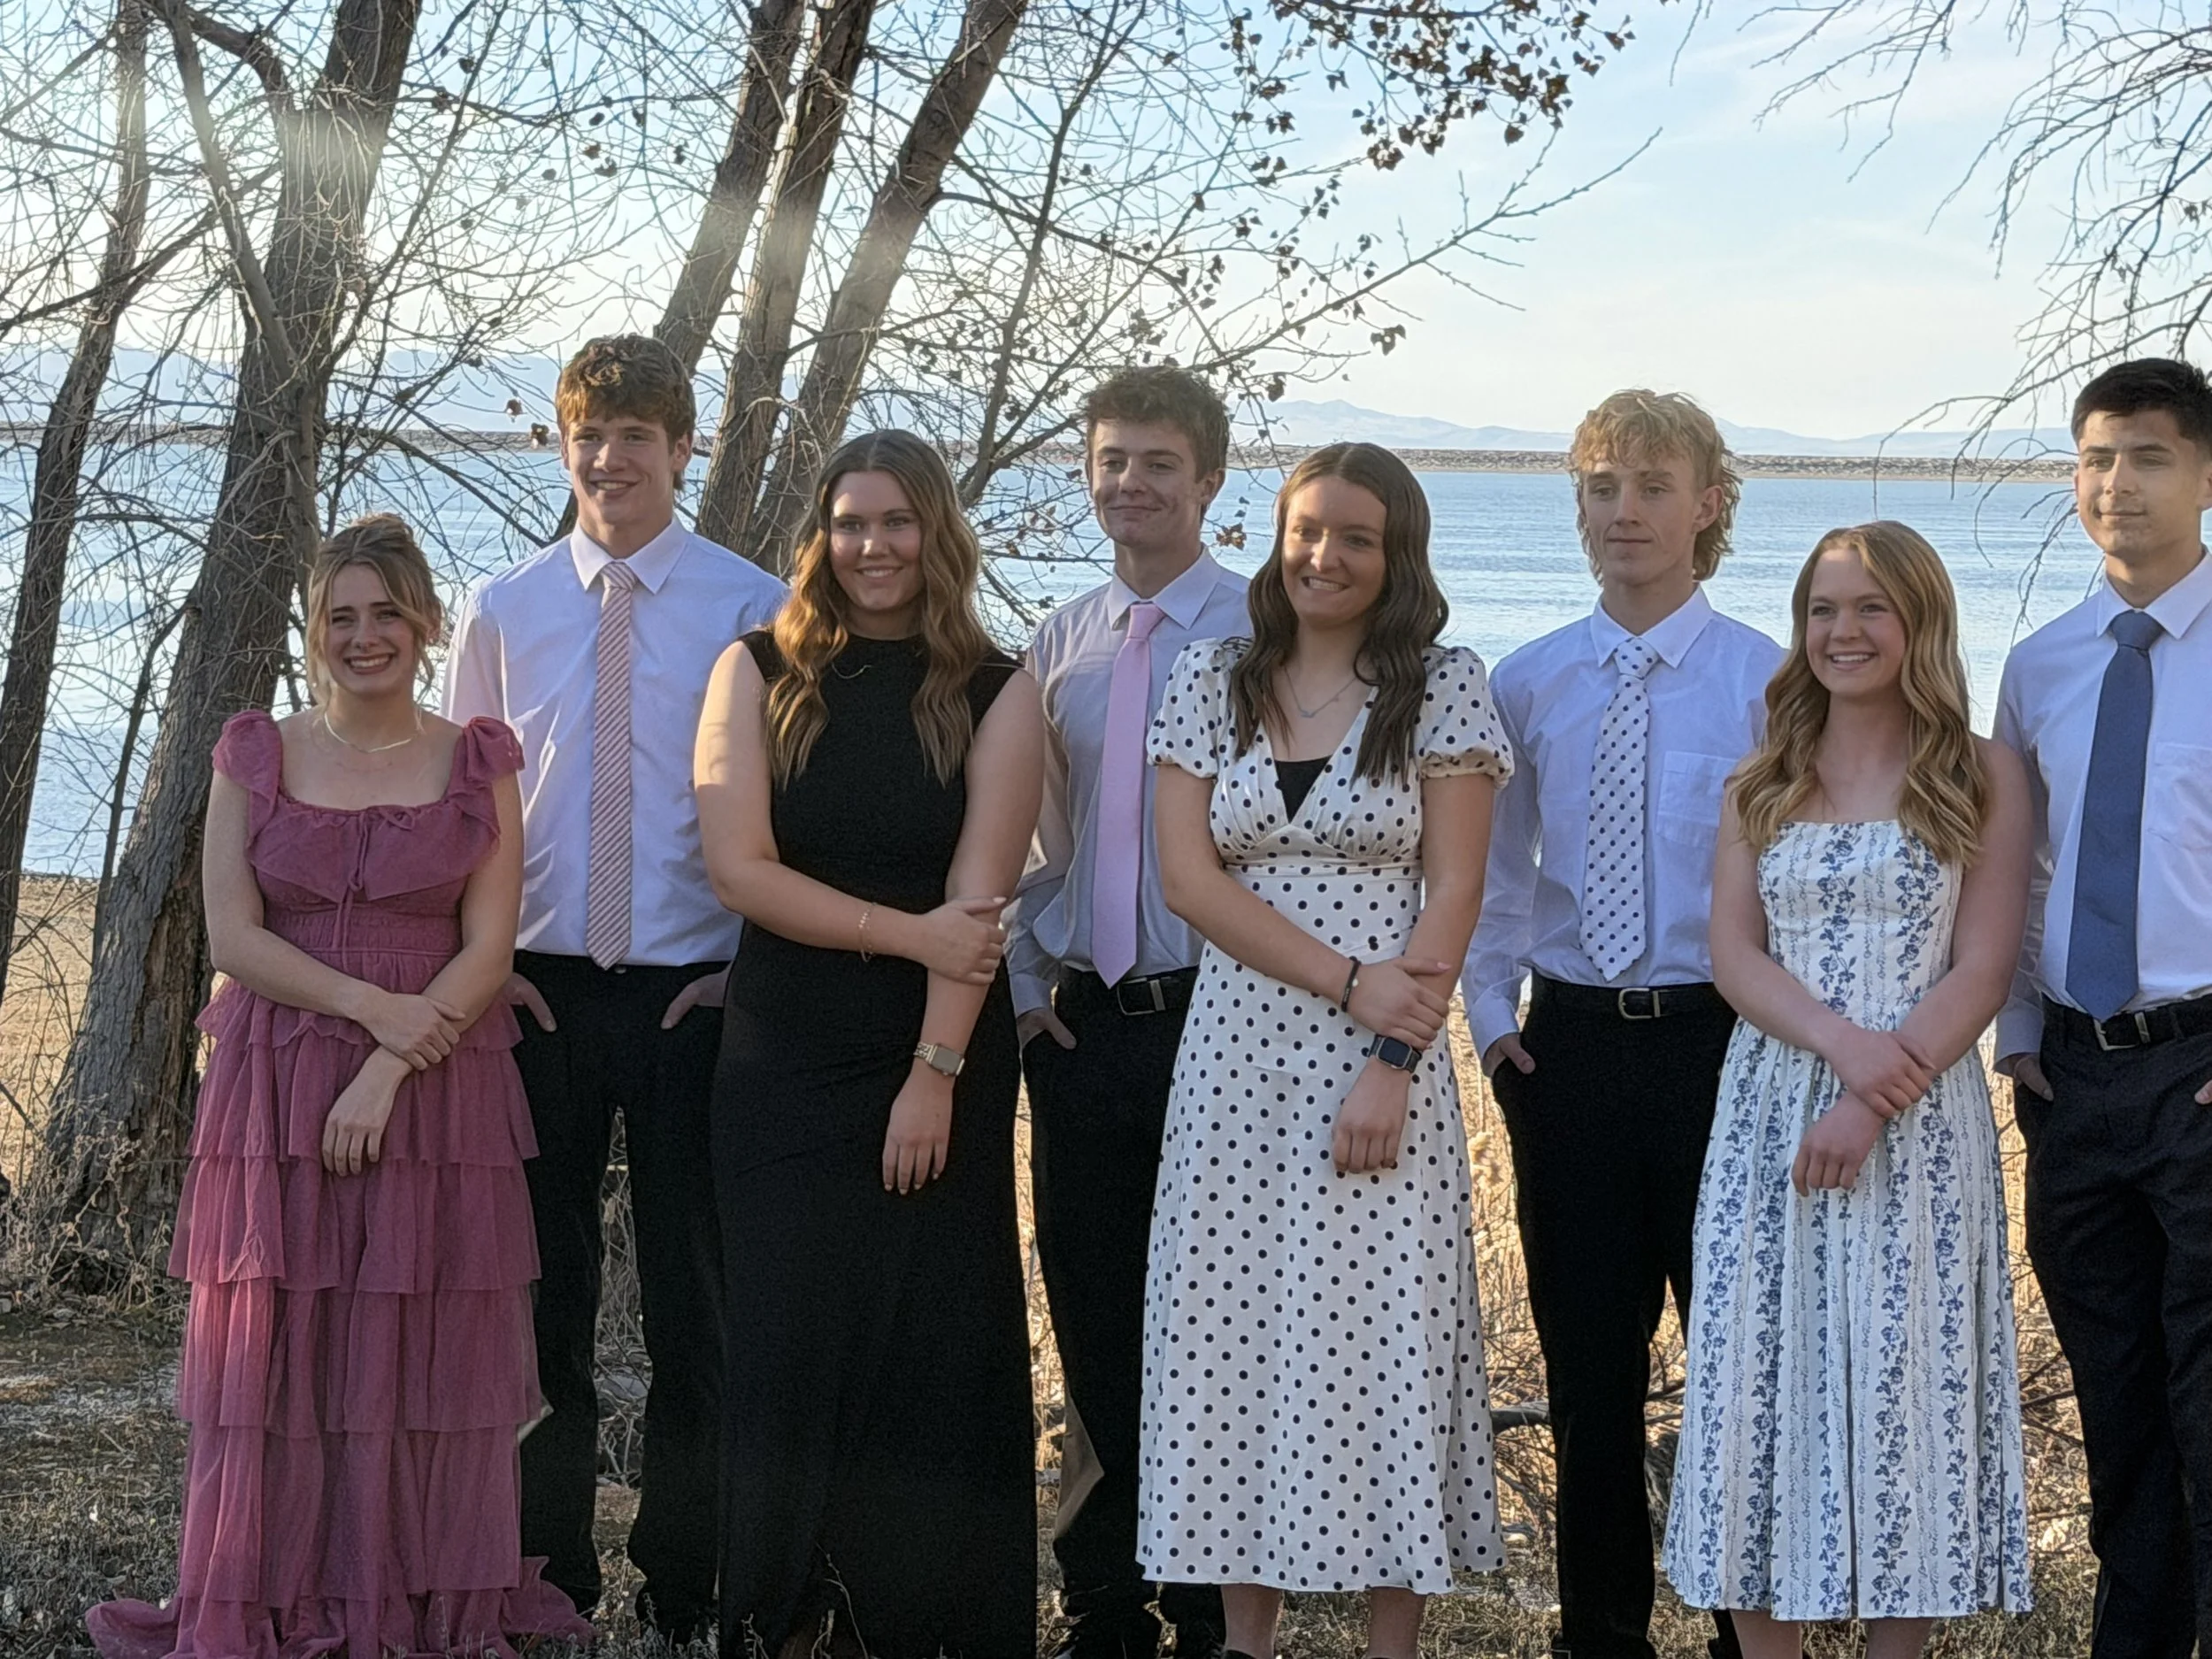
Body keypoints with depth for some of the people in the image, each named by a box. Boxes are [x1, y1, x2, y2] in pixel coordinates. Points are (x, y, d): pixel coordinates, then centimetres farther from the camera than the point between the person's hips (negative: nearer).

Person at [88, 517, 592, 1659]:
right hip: (276, 1088, 1)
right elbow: (232, 937, -1)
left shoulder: (479, 763, 4)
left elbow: (488, 947, -3)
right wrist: (371, 1005, -13)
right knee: (274, 1349, 1)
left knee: (424, 1356, 1)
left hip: (439, 1096, -1)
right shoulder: (257, 755, 7)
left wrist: (389, 1072, -14)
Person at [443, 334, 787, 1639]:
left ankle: (684, 1589, 15)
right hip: (539, 989, 2)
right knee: (545, 1285, 8)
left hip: (694, 991, -2)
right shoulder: (504, 610, 6)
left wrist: (749, 966, -6)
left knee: (693, 1293, 4)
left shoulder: (753, 609, -1)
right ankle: (548, 1567, 20)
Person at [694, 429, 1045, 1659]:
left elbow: (977, 896, -8)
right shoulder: (760, 674, 3)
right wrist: (905, 932, -13)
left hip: (944, 1063, -1)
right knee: (790, 1338, 1)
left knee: (936, 1342, 1)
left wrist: (935, 1073, -16)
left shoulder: (995, 694, 1)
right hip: (785, 1062, 1)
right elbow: (739, 866, -6)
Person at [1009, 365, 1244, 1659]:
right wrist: (1027, 980, 7)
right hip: (1080, 1018, 5)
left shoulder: (1266, 633, -5)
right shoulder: (1060, 644, 12)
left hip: (1214, 1013, -5)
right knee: (1094, 1325, 9)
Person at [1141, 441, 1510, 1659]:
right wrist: (1348, 979, -11)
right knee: (1231, 1331, 3)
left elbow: (1453, 889, -4)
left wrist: (1390, 1062, -13)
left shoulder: (1443, 687, 1)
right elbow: (1189, 875, -1)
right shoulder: (1213, 682, 8)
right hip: (1237, 1050, 3)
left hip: (1385, 1054, -3)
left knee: (1381, 1338, -2)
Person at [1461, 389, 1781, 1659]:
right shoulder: (1529, 685, 8)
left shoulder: (1768, 681, -3)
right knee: (1586, 1359, 9)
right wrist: (1492, 1013, 3)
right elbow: (1497, 873, 13)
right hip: (1567, 1040, 3)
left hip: (1718, 1036, -3)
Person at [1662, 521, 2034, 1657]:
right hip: (1770, 1108, 3)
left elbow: (1981, 974, -4)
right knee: (1761, 1381, 1)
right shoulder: (1763, 786, 13)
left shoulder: (1981, 780, 3)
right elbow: (1733, 954, 3)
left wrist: (1872, 1105, -16)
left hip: (1920, 1121, -3)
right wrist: (1840, 1041, -15)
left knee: (1903, 1384, -3)